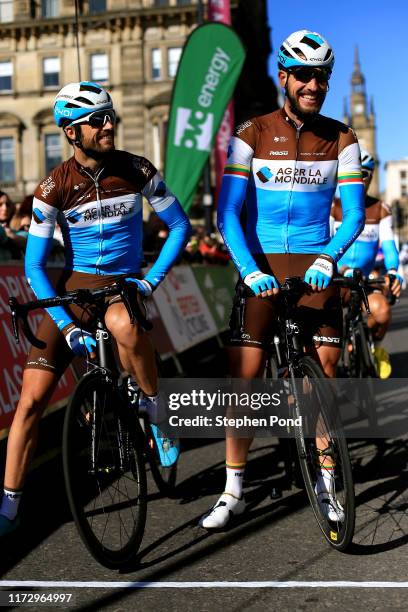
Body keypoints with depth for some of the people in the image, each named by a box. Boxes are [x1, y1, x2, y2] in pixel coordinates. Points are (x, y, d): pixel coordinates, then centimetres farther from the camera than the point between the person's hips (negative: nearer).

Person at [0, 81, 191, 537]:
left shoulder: (136, 170, -6)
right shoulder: (54, 187, -8)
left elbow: (180, 226, 5)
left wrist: (152, 279, -7)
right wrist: (67, 327, -17)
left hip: (123, 284, 0)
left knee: (124, 325, -40)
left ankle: (157, 414, -14)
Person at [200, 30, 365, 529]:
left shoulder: (340, 140, 3)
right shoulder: (252, 135, -2)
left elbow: (354, 213, -3)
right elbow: (227, 212, -8)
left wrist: (328, 258, -22)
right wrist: (249, 270, -22)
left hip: (314, 268, 1)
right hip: (261, 267, -1)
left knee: (324, 374, 1)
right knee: (244, 376, -3)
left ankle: (326, 482, 18)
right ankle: (233, 492, 8)